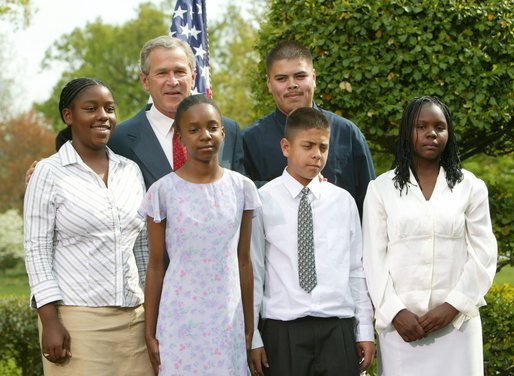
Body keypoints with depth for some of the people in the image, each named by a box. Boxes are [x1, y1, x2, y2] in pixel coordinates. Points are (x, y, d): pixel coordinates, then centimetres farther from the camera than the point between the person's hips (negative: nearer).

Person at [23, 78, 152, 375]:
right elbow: (37, 249, -6)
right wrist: (50, 321, -13)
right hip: (75, 320, -4)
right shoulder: (50, 172, -3)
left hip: (134, 318, 4)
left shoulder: (131, 171, 10)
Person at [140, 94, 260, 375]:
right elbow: (155, 266, 0)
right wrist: (150, 333, 1)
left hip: (228, 321, 2)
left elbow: (244, 261, 7)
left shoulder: (241, 188, 3)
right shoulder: (163, 191, -4)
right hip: (180, 321, -2)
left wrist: (249, 326, 8)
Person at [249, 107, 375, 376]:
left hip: (338, 329, 2)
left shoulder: (343, 201, 8)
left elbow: (357, 270, 10)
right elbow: (253, 273, 2)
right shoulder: (263, 201, 0)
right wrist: (252, 338, 0)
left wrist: (365, 331, 8)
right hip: (283, 331, -2)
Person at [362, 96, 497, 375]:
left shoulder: (470, 188, 8)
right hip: (400, 323, 0)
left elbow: (483, 255, 4)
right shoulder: (381, 189, 7)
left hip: (456, 322, 0)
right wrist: (395, 312, -8)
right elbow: (373, 258, 2)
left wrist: (452, 307, -7)